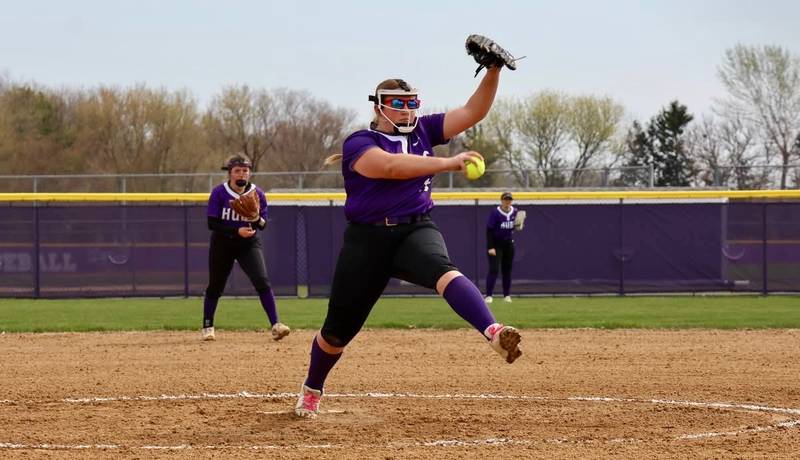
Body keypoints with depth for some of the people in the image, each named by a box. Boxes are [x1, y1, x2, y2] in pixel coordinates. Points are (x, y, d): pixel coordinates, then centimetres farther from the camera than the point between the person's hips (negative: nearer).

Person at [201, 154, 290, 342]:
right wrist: (237, 231, -27)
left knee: (262, 281, -17)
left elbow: (263, 225, -6)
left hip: (249, 244, 0)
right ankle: (207, 327, 26)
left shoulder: (257, 194, -7)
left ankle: (276, 325, -20)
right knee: (215, 287, 7)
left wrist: (257, 219, -30)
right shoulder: (219, 193, -12)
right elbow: (212, 223, -16)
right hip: (222, 244, 0)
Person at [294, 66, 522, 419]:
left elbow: (473, 112, 3)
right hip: (368, 239, -2)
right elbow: (391, 166, -26)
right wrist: (447, 163, -34)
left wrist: (493, 72, -14)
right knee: (339, 329, 6)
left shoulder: (423, 131, 10)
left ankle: (494, 333, -58)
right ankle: (311, 390, 34)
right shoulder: (359, 143, -6)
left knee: (442, 270, -34)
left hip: (416, 230, 2)